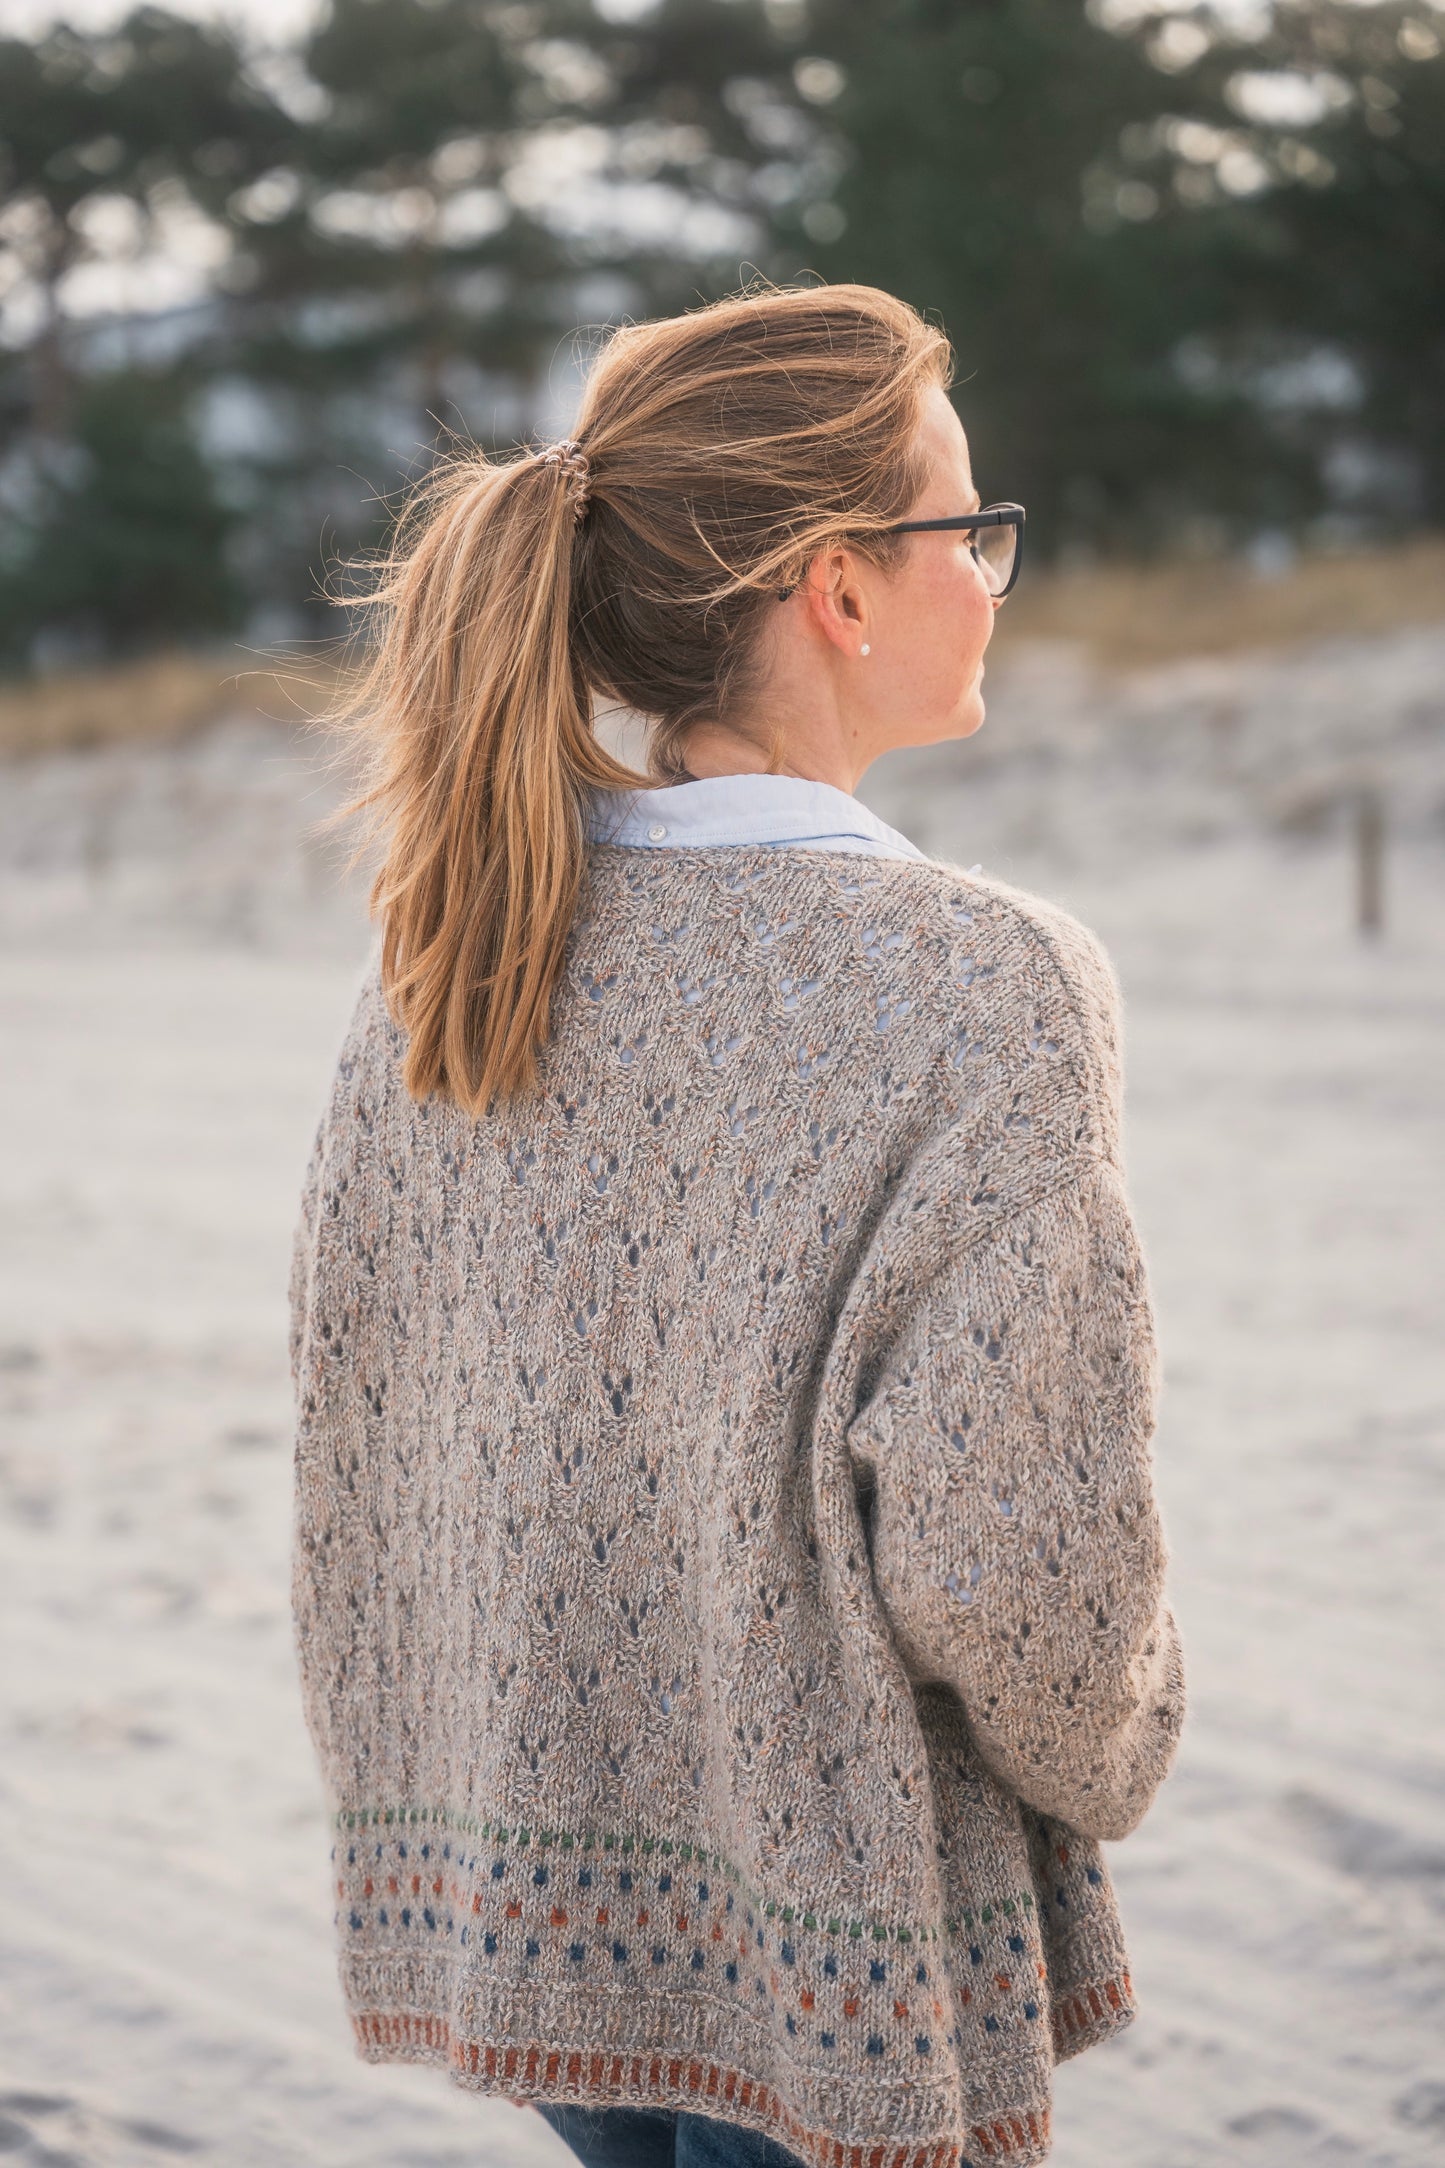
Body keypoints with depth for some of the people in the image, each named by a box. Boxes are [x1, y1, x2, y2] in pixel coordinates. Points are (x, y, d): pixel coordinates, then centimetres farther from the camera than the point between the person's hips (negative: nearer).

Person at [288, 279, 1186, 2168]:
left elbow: (349, 1428, 4)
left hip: (523, 1887, 6)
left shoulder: (446, 959, -2)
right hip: (837, 1960, -6)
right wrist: (1110, 1762, 0)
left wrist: (409, 1799, 16)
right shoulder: (983, 989, -20)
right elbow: (1002, 1547, -20)